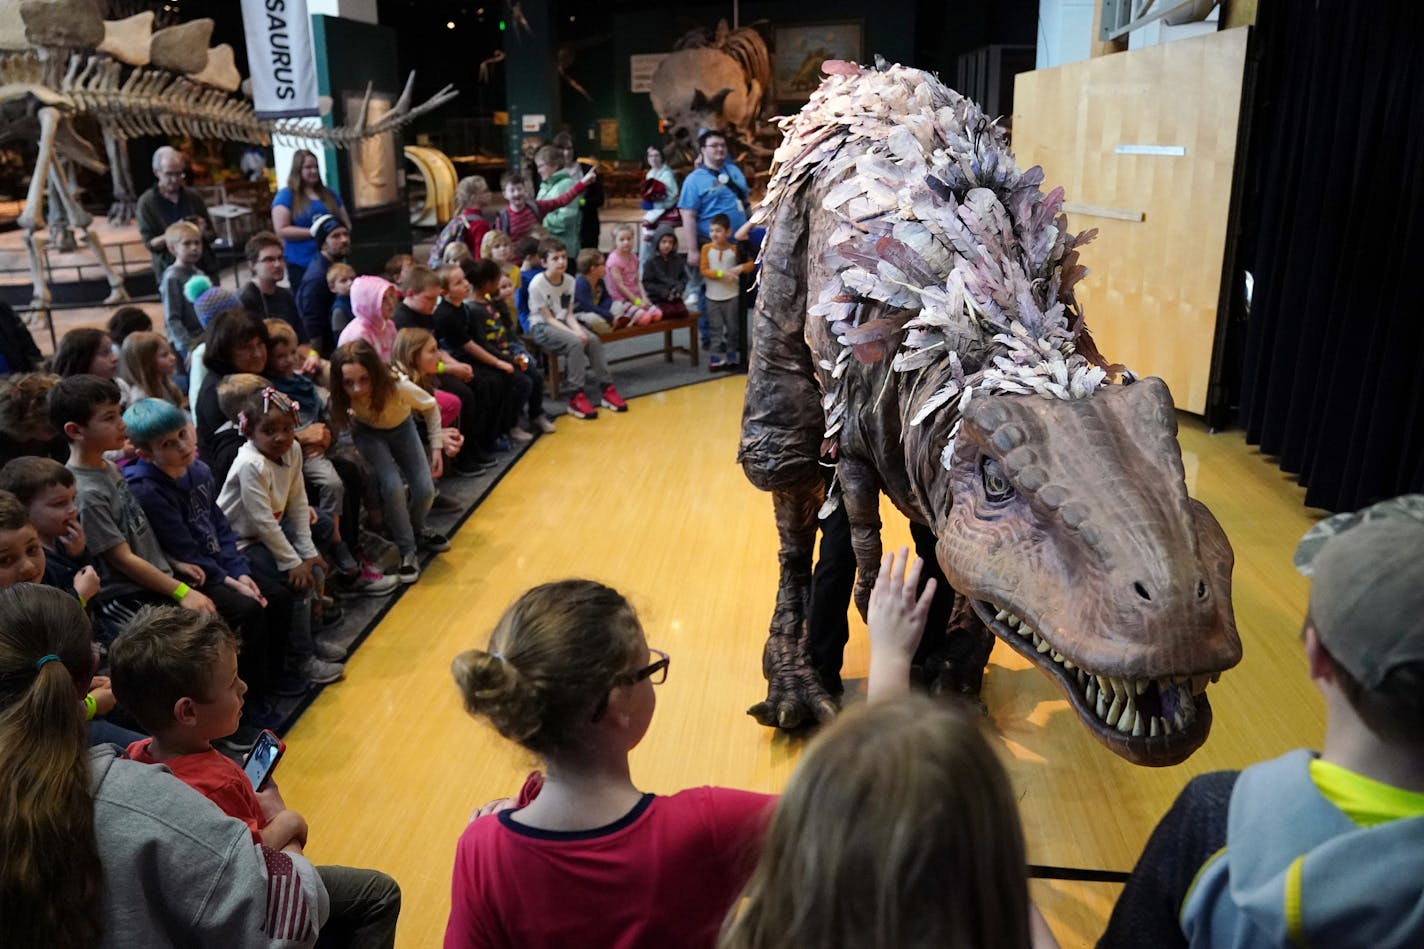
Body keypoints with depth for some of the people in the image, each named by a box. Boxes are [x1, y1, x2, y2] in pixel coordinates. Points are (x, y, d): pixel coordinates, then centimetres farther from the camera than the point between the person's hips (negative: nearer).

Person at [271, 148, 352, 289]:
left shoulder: (329, 194, 14)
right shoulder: (286, 196, -2)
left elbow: (346, 224, 18)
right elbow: (281, 230, -10)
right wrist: (314, 232, -17)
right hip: (301, 265, -5)